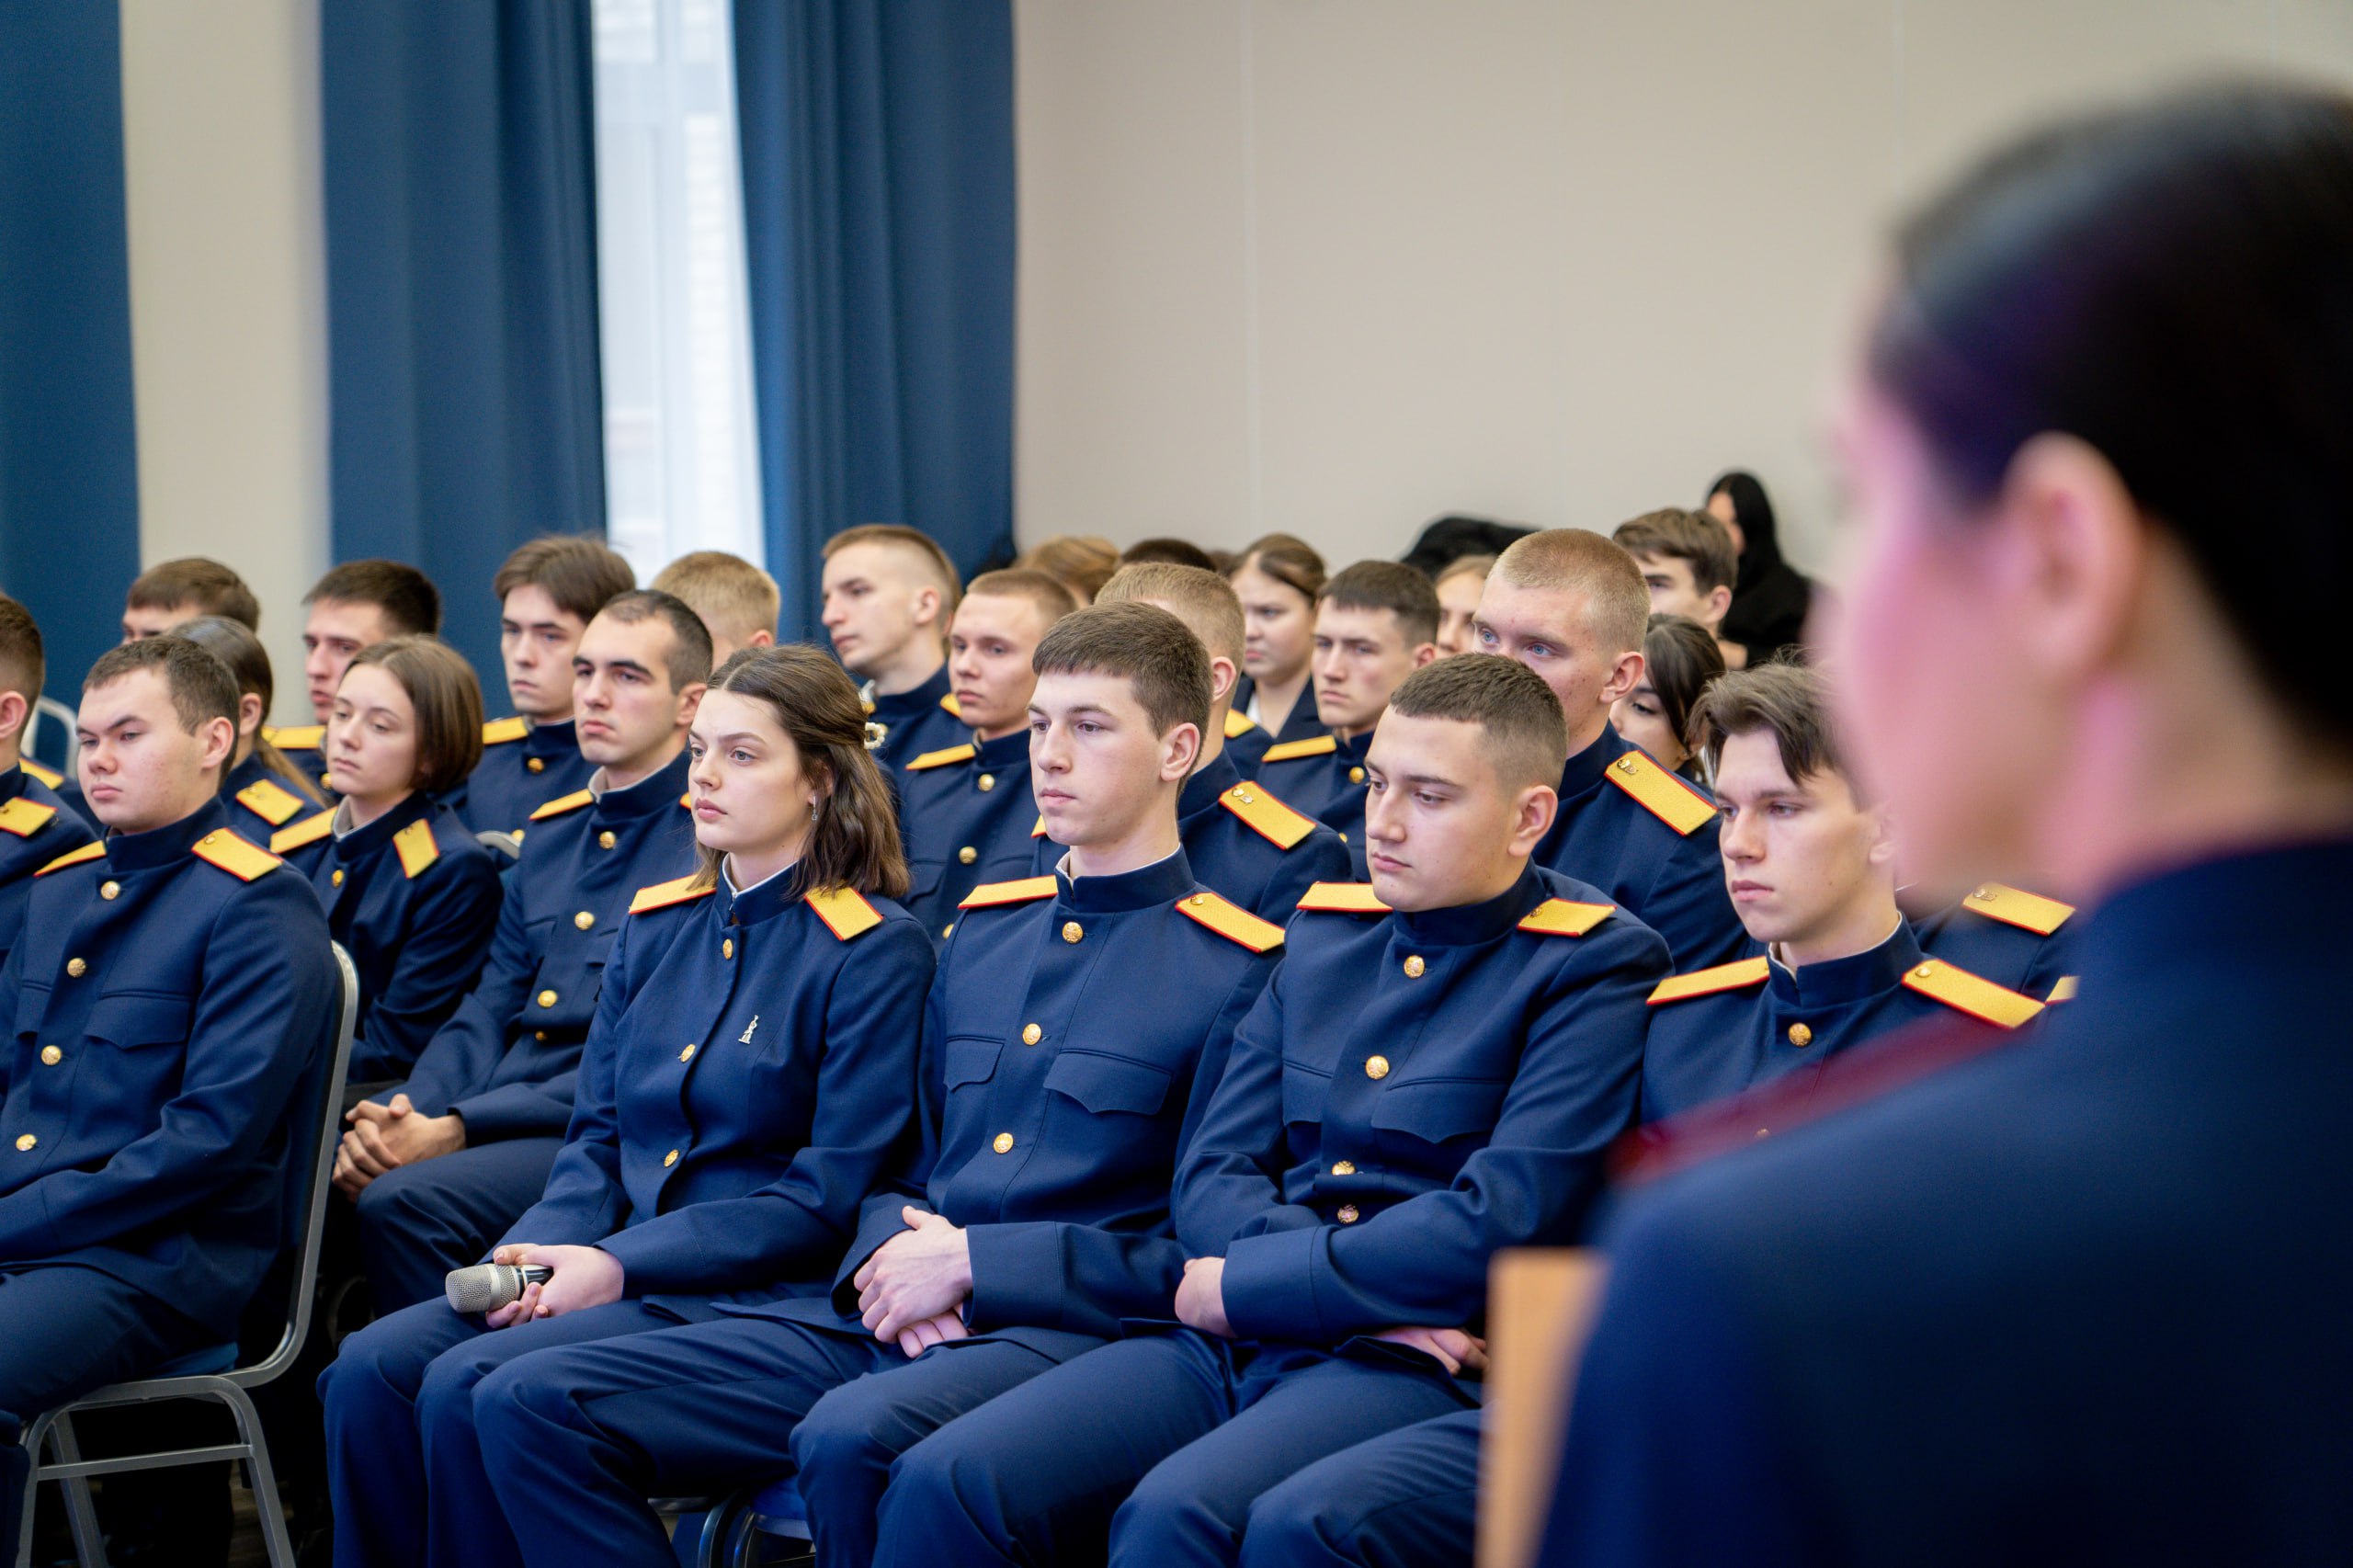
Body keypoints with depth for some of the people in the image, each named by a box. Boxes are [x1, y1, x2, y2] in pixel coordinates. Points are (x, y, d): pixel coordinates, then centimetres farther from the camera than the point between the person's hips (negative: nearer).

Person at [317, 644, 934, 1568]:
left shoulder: (875, 952, -6)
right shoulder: (656, 924, 16)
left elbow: (829, 1198, -10)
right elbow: (597, 1135, 16)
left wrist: (620, 1265, -15)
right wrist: (542, 1254, -6)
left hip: (752, 1296, -6)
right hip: (612, 1275, 7)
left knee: (469, 1386, -27)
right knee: (369, 1368, -18)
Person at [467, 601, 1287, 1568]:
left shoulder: (1241, 968, -1)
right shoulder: (984, 928, 20)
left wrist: (975, 1263, -12)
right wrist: (889, 1255, 1)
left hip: (1069, 1330, -7)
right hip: (886, 1319, 7)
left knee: (850, 1437, -41)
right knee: (530, 1406, -10)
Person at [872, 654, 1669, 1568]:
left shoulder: (1594, 970, -2)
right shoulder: (1324, 933, 18)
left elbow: (1496, 1227, -13)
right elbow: (1213, 1176, 11)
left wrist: (1237, 1284, -8)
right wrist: (1365, 1286, -9)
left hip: (1421, 1366, -6)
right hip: (1232, 1343, 6)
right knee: (944, 1481, -18)